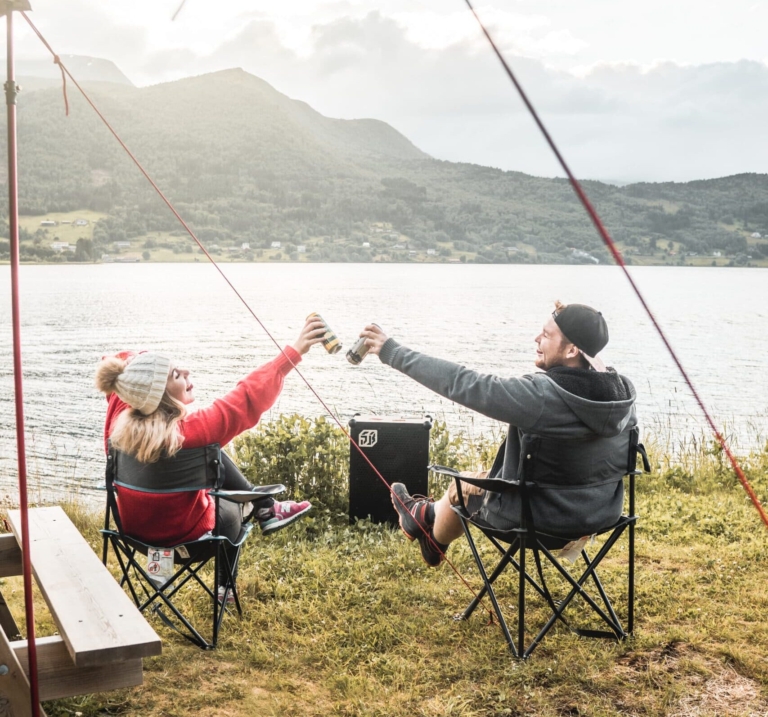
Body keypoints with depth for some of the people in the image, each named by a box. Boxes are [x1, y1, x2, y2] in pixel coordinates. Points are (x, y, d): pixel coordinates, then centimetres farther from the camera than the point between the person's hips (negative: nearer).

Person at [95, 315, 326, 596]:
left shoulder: (119, 413, -20)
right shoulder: (187, 430, -36)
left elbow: (119, 361, 0)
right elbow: (247, 399, -30)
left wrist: (144, 362, -17)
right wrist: (294, 351, -29)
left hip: (134, 528, 5)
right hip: (186, 539, -5)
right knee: (229, 507, 31)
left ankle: (265, 508, 33)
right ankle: (226, 586, 53)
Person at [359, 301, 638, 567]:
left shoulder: (541, 395, -31)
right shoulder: (622, 391, -11)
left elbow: (461, 384, -28)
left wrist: (392, 352, -20)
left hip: (540, 518, -6)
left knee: (464, 485, 23)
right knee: (491, 476, 29)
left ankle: (429, 529, 54)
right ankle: (431, 513, 51)